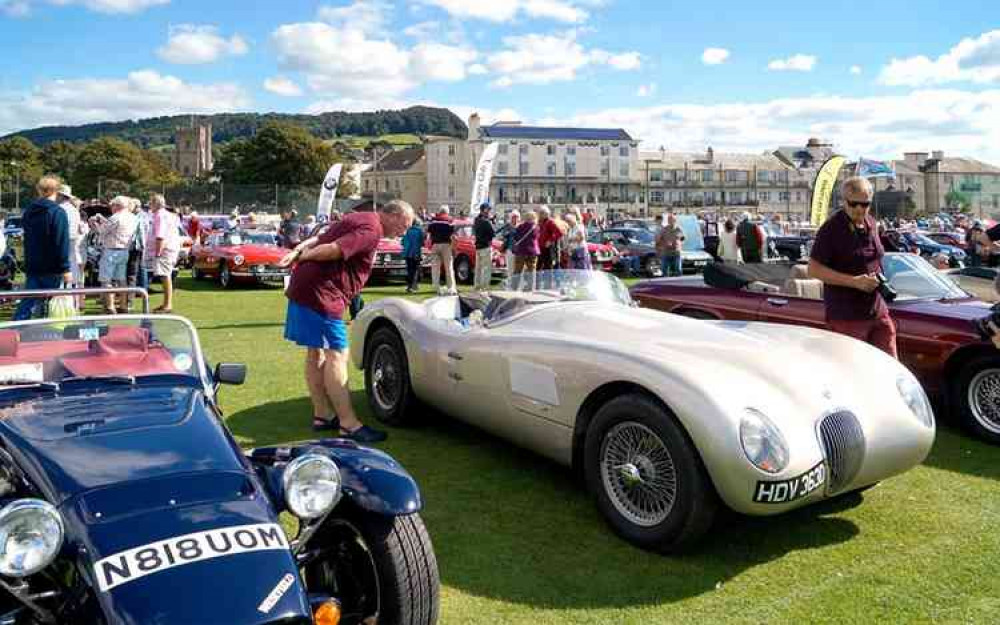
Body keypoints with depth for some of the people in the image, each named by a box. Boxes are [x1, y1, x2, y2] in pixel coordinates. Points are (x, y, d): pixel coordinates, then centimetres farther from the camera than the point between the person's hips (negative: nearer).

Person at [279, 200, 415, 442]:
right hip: (321, 293, -10)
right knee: (337, 355, -8)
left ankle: (322, 414, 27)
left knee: (316, 352, 16)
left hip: (305, 288, 10)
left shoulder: (359, 220, 18)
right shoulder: (372, 229, -14)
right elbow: (335, 250, -25)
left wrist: (297, 252, -1)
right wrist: (303, 257, -12)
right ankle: (349, 424, -5)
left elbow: (318, 239, 14)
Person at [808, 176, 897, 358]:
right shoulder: (831, 229, -11)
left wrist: (880, 280, 10)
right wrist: (854, 281, -20)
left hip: (878, 312, 7)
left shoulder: (870, 223, 11)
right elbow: (814, 270, -15)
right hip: (846, 317, -7)